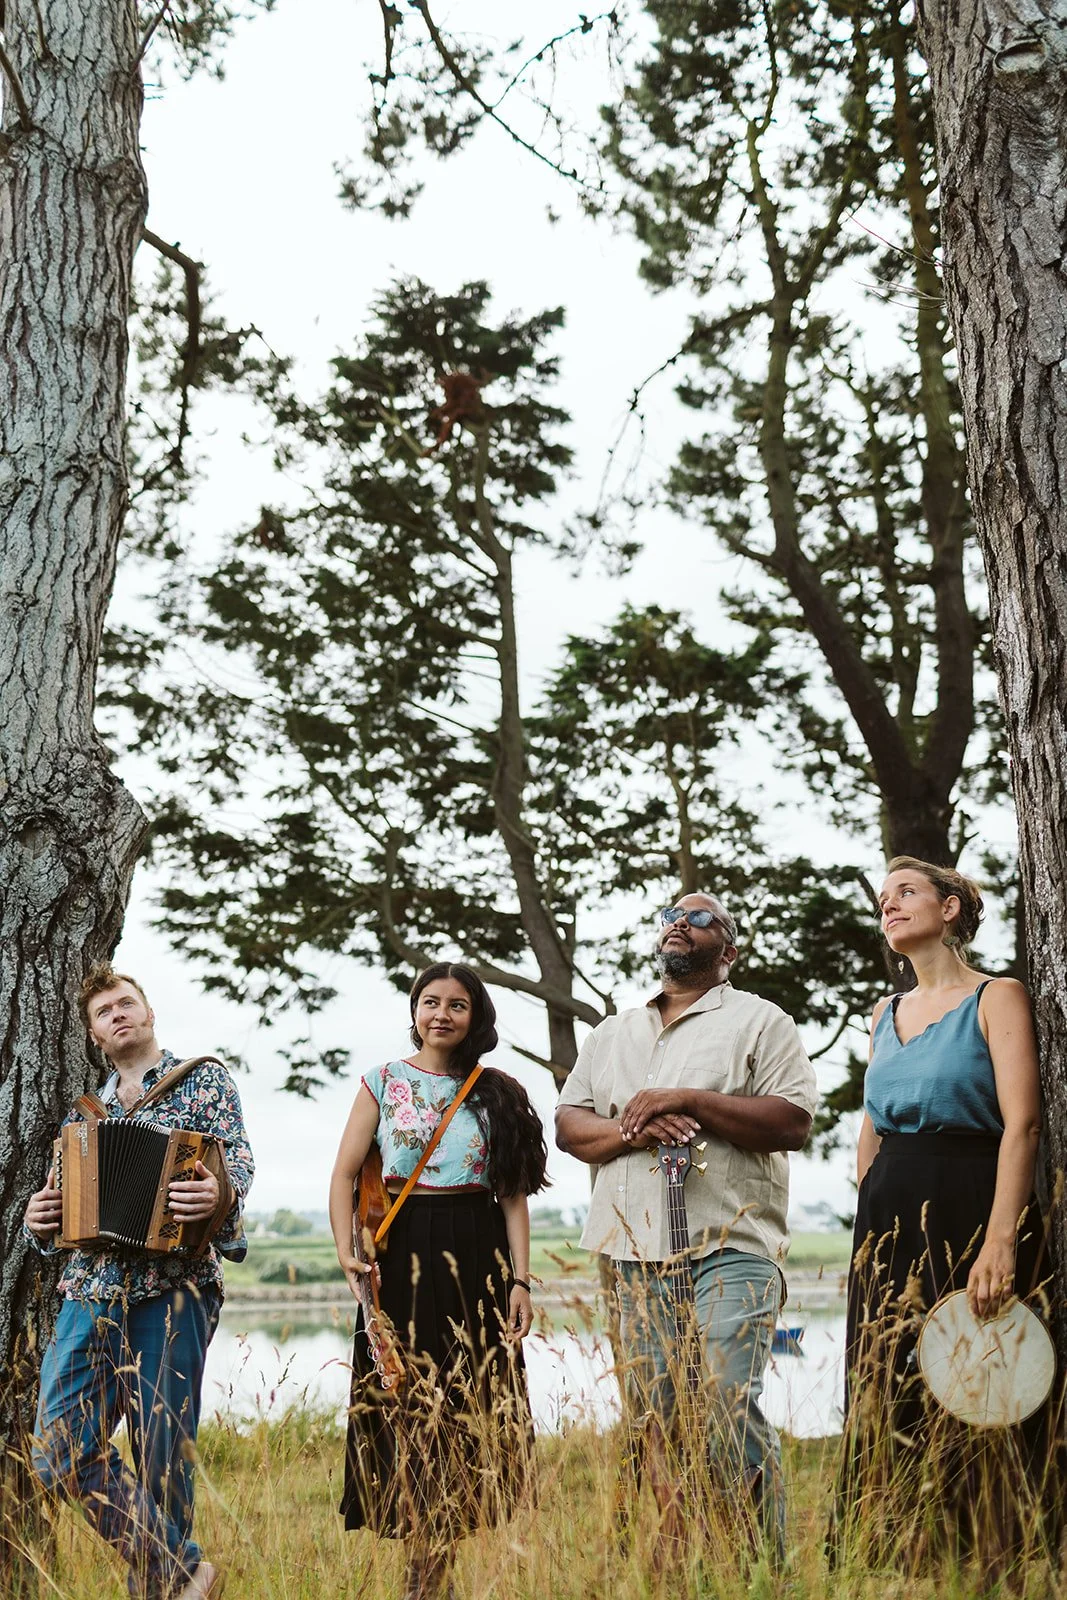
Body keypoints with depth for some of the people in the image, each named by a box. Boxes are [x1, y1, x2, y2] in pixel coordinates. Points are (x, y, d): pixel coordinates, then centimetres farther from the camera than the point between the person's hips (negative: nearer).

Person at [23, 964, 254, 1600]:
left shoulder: (205, 1078, 8)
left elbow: (238, 1159, -5)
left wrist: (219, 1193, -27)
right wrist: (41, 1219, 2)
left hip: (172, 1286, -5)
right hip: (93, 1290, 5)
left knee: (162, 1454, -2)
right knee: (62, 1451, -6)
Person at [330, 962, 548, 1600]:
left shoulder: (498, 1092, 8)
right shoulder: (385, 1081, 5)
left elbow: (514, 1193, 6)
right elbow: (345, 1174, 2)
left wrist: (521, 1279, -2)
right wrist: (346, 1252, -12)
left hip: (479, 1255, 1)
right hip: (404, 1253, -1)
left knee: (469, 1407, 2)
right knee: (408, 1406, 0)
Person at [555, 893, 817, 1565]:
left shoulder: (758, 1020, 7)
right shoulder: (611, 1035, 22)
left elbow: (794, 1122, -5)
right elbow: (569, 1125, 14)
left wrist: (687, 1100, -12)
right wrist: (631, 1130, -7)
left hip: (730, 1247, -5)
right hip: (637, 1255, 5)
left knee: (729, 1409, -14)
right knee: (650, 1422, 4)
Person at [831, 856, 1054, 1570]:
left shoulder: (997, 998, -3)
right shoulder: (887, 1012, 16)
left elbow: (1023, 1123, -14)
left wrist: (1001, 1241, -24)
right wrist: (870, 1226, 13)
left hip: (972, 1213, -6)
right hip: (890, 1224, 6)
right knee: (888, 1412, 7)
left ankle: (991, 1562, 9)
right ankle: (898, 1566, 17)